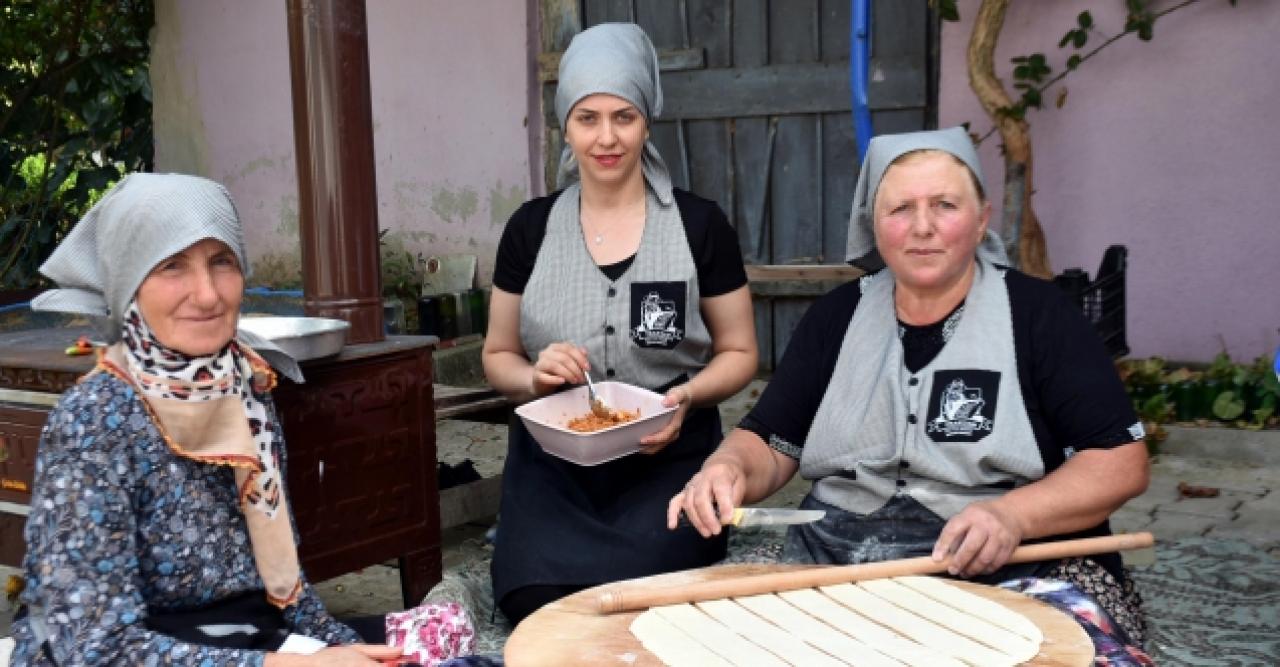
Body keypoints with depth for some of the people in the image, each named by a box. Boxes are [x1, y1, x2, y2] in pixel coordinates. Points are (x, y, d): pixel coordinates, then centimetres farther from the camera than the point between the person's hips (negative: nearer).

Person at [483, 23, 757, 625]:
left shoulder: (700, 225, 1)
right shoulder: (531, 227, 7)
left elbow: (739, 352, 8)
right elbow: (498, 356, 16)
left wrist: (687, 396, -14)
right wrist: (535, 377, -9)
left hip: (667, 462, -1)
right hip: (552, 466, 2)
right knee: (539, 604, -27)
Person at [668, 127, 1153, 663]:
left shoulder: (1037, 314, 0)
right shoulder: (837, 316, 11)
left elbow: (1122, 461, -4)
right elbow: (770, 445, 11)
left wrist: (1013, 515, -21)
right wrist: (727, 470, -12)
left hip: (1017, 571, -2)